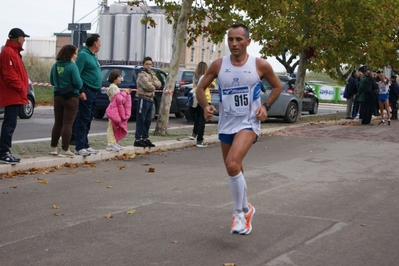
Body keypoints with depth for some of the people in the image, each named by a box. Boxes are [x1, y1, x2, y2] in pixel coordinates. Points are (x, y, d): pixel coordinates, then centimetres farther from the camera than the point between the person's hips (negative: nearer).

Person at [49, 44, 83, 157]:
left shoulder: (56, 65, 5)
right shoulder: (72, 66, -14)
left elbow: (52, 81, 14)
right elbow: (78, 83, -19)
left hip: (58, 96, 6)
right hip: (71, 97, -6)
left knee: (58, 122, 15)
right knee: (67, 123, -1)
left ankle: (54, 148, 20)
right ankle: (64, 150, 0)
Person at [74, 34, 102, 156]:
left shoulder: (92, 56, 19)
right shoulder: (83, 54, -11)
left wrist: (96, 90, 16)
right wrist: (81, 91, -23)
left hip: (93, 92, 10)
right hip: (86, 92, -10)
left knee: (87, 119, 13)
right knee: (83, 119, -9)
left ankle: (85, 145, 19)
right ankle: (79, 147, -8)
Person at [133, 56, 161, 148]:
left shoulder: (152, 74, 18)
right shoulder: (142, 75, -8)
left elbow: (159, 84, 5)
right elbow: (147, 86, -21)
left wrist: (152, 83, -12)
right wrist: (154, 86, -2)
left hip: (150, 99, 8)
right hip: (143, 98, -8)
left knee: (148, 120, 11)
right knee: (141, 120, -8)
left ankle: (145, 138, 18)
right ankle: (138, 139, -8)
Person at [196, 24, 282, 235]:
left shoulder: (260, 65, -7)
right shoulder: (218, 65, -2)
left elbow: (277, 86, 8)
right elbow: (200, 88, 7)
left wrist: (265, 106, -6)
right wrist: (205, 106, -12)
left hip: (248, 123, -4)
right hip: (226, 124, 4)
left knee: (232, 164, -25)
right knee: (234, 170, 16)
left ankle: (239, 213, -10)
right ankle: (245, 208, 38)